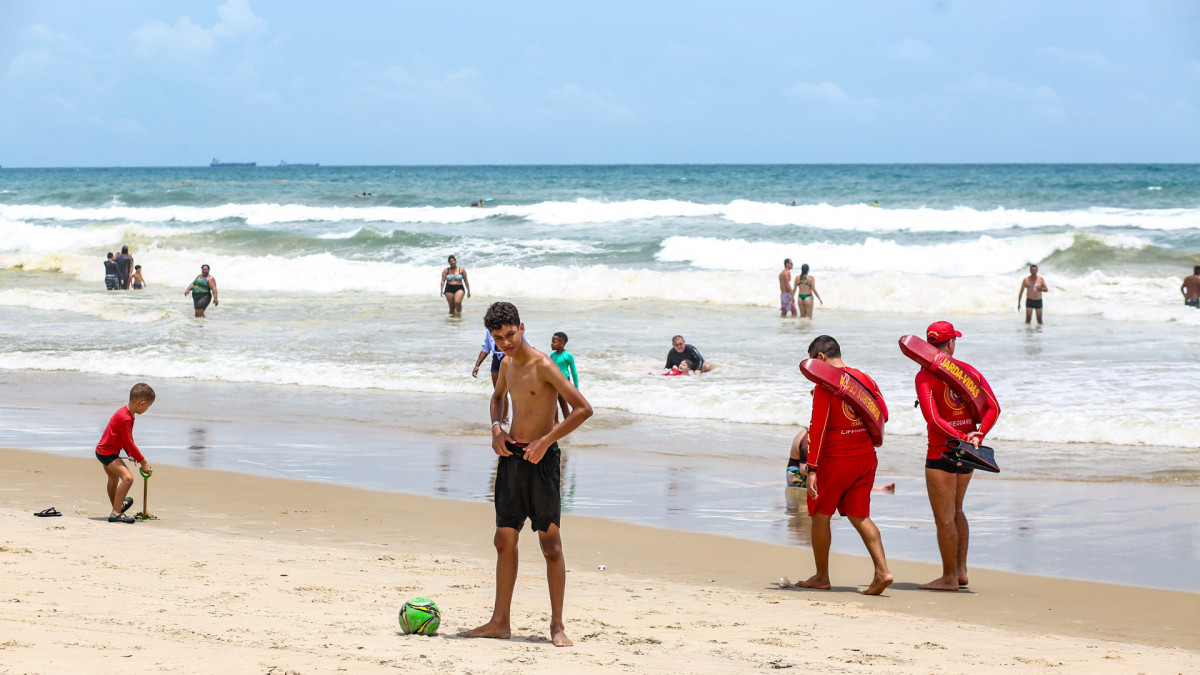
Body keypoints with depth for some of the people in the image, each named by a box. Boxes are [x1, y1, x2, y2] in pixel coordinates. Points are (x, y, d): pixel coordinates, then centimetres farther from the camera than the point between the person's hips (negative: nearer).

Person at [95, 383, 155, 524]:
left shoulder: (124, 411, 6)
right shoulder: (125, 418, -27)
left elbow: (126, 439, 16)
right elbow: (129, 443, -24)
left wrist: (131, 454, 7)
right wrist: (143, 461, -16)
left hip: (103, 450, 11)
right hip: (108, 453, -11)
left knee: (114, 478, 32)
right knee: (128, 478, -24)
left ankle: (116, 505, 56)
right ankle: (116, 513, -23)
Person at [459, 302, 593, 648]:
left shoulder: (543, 366, -14)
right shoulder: (508, 364, 9)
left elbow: (583, 408, -17)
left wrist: (545, 441, -18)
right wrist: (496, 428, 11)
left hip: (539, 459, -8)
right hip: (511, 456, 8)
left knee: (550, 544, -4)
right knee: (504, 541, 9)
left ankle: (557, 625, 2)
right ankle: (500, 622, 16)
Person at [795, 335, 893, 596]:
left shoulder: (825, 383, -12)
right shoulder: (864, 378, 7)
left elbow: (818, 427, -16)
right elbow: (883, 415, 14)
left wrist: (812, 469, -17)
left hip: (836, 458, -6)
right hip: (866, 457, 6)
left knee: (821, 515, 10)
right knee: (860, 516, 10)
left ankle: (821, 577, 17)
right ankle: (882, 572, -4)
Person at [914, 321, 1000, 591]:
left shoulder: (926, 376, -11)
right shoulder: (969, 371, 5)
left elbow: (933, 418, -22)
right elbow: (993, 407, -2)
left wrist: (961, 438, -18)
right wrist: (977, 436, -11)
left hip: (942, 452, -6)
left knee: (944, 518, 0)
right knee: (955, 510, 21)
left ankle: (949, 578, 4)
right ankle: (961, 570, 20)